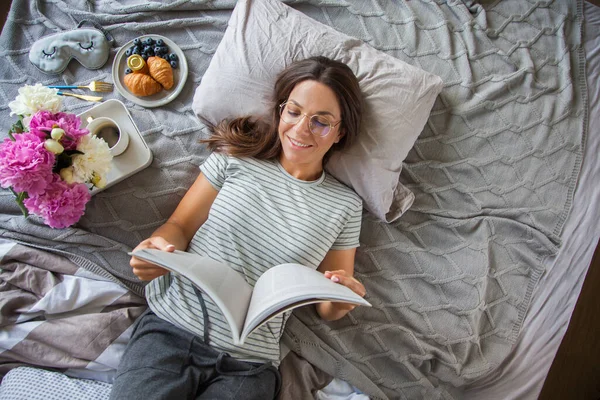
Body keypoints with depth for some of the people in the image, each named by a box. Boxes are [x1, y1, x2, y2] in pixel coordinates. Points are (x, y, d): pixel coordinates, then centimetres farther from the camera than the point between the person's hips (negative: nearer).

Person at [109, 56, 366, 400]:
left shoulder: (345, 205, 4)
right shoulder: (236, 157, 4)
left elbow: (327, 310, 10)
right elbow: (180, 227, 6)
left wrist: (341, 300, -14)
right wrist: (159, 248, -16)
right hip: (170, 328, 0)